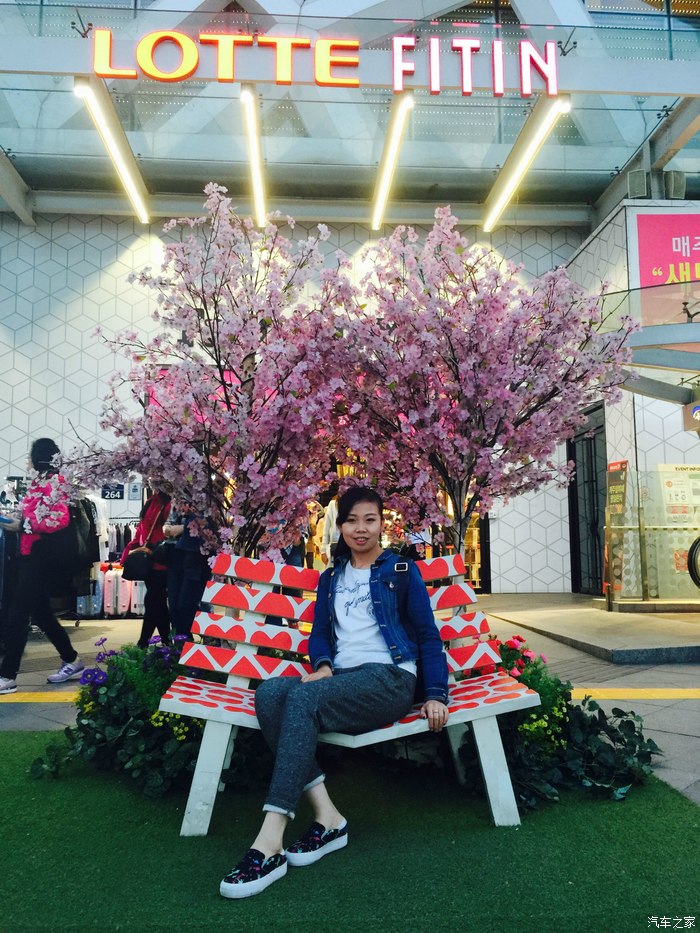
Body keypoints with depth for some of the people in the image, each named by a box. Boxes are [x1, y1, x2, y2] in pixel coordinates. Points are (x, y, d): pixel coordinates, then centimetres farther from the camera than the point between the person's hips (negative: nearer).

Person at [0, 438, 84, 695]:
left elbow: (61, 519, -20)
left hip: (42, 555, -10)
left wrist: (23, 525, -19)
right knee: (39, 611, 13)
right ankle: (72, 661, 24)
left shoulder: (54, 481, -10)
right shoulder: (38, 482, 17)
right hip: (32, 553, 10)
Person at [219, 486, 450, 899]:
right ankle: (326, 815, -27)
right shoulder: (331, 578, 23)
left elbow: (428, 635, 7)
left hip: (390, 679, -5)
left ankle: (270, 844, -36)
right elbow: (319, 632, 18)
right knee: (269, 692, -27)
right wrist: (322, 664, -5)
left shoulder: (402, 570, 11)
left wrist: (436, 694, -5)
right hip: (340, 678, 5)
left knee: (303, 698, -33)